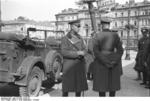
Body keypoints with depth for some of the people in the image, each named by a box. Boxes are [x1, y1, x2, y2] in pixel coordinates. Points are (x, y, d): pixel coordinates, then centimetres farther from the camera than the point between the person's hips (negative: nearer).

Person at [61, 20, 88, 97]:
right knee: (66, 85, -1)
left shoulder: (79, 38, 11)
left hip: (79, 64, 5)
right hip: (69, 65, -5)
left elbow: (84, 50, 8)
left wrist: (82, 53, -15)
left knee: (79, 85, 9)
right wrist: (77, 53, -20)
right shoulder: (65, 39, -6)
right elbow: (64, 52, -16)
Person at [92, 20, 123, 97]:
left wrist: (104, 62, -13)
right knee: (112, 84, 15)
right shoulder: (115, 35, 1)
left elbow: (95, 50, -14)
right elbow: (120, 50, -4)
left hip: (101, 63, -2)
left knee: (102, 84, 5)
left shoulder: (98, 35, -6)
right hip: (114, 64, 2)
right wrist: (114, 62, -6)